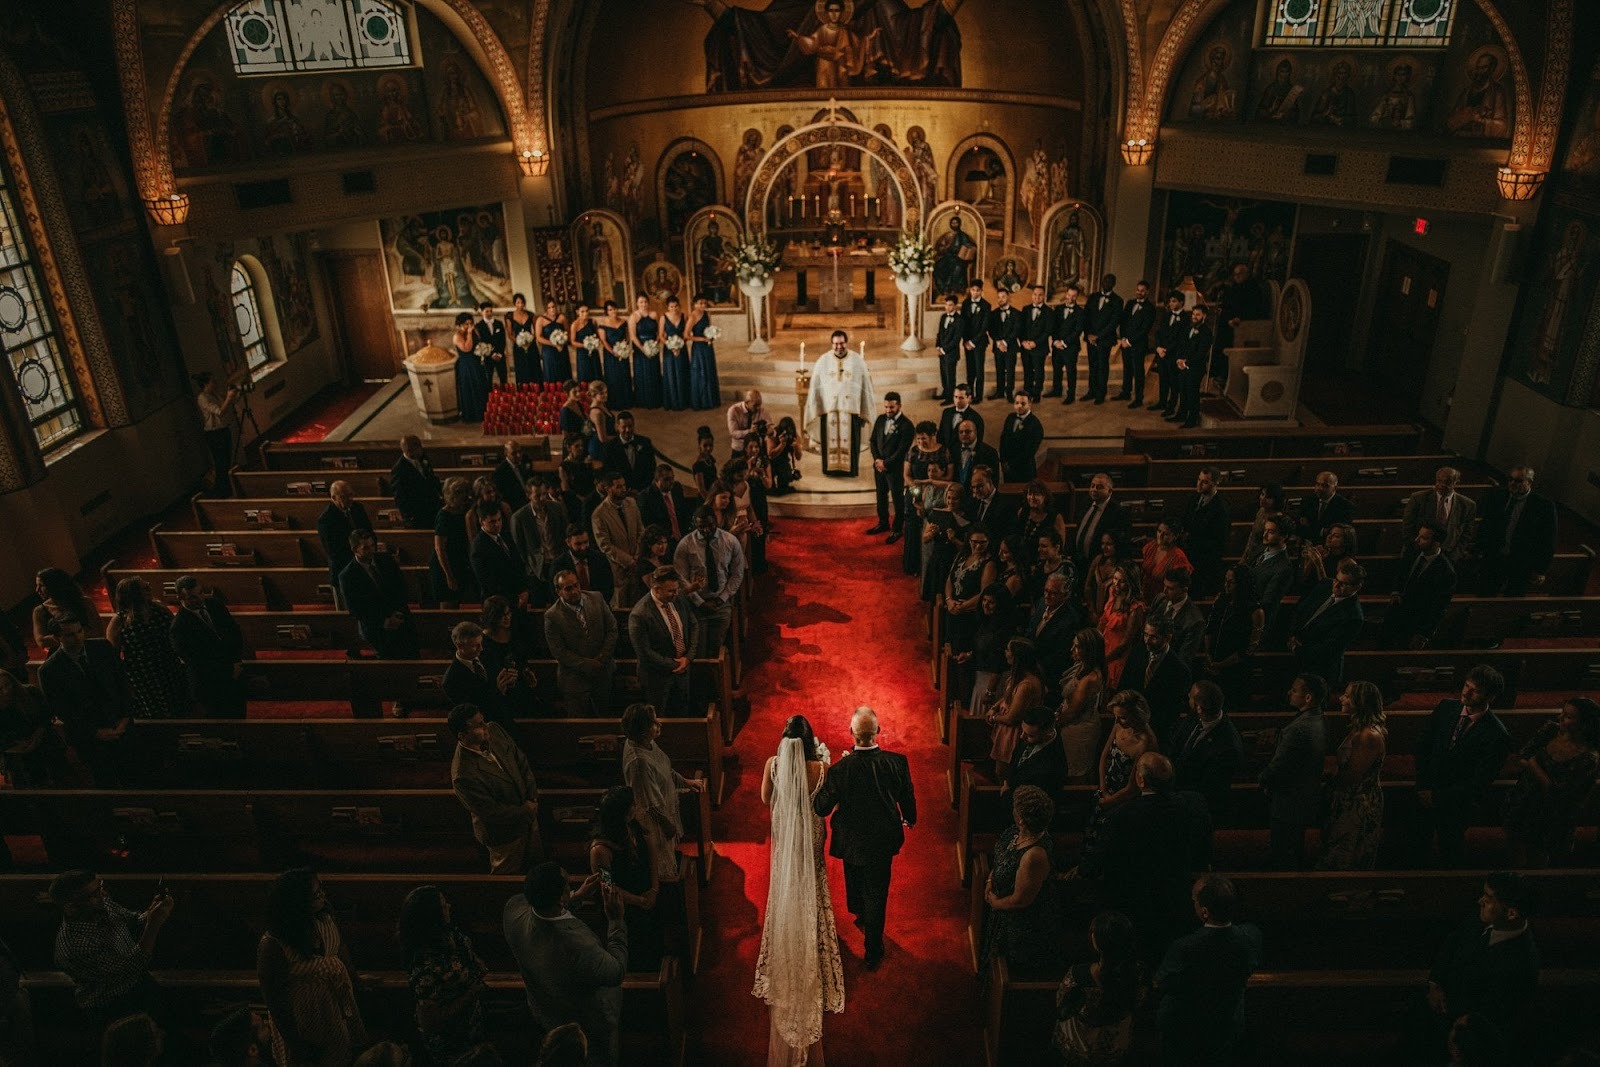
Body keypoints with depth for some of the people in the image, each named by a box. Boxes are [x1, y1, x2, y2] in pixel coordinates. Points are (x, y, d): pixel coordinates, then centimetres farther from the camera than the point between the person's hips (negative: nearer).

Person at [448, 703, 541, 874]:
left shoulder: (494, 730, -17)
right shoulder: (463, 776, -38)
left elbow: (521, 761, -3)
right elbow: (492, 812, -27)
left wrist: (532, 797, -12)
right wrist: (526, 811, -15)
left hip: (528, 815, 7)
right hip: (504, 833, -7)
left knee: (533, 860, 30)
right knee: (507, 877, 21)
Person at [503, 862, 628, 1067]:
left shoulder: (513, 908, -29)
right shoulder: (579, 947, -47)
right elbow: (617, 972, -26)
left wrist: (578, 895, -1)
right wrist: (616, 920, -22)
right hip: (587, 1030, -5)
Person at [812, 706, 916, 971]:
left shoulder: (840, 769, -30)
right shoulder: (897, 762, -24)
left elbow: (821, 809, -19)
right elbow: (908, 798, -7)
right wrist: (909, 819, 15)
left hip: (852, 841, 0)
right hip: (884, 840, 0)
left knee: (855, 880, 30)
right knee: (876, 893, 18)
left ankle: (860, 915, 59)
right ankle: (873, 951, 30)